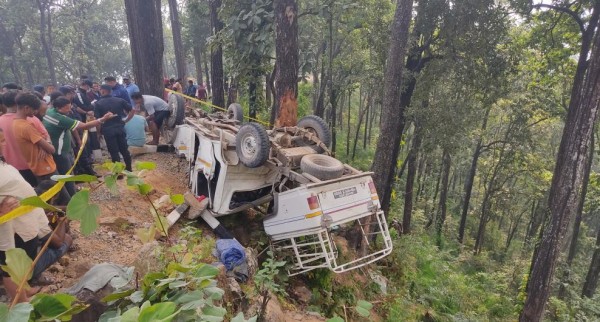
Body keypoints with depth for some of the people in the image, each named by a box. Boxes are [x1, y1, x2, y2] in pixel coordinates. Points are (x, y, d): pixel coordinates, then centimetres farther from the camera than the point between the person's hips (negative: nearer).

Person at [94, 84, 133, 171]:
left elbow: (97, 119, -7)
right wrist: (125, 121, 7)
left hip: (108, 129, -3)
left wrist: (99, 131, 5)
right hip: (120, 128, 3)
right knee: (124, 150, 14)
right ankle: (129, 169, 22)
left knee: (114, 152, 3)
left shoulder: (98, 103, -4)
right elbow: (132, 110, 2)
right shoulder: (120, 100, 4)